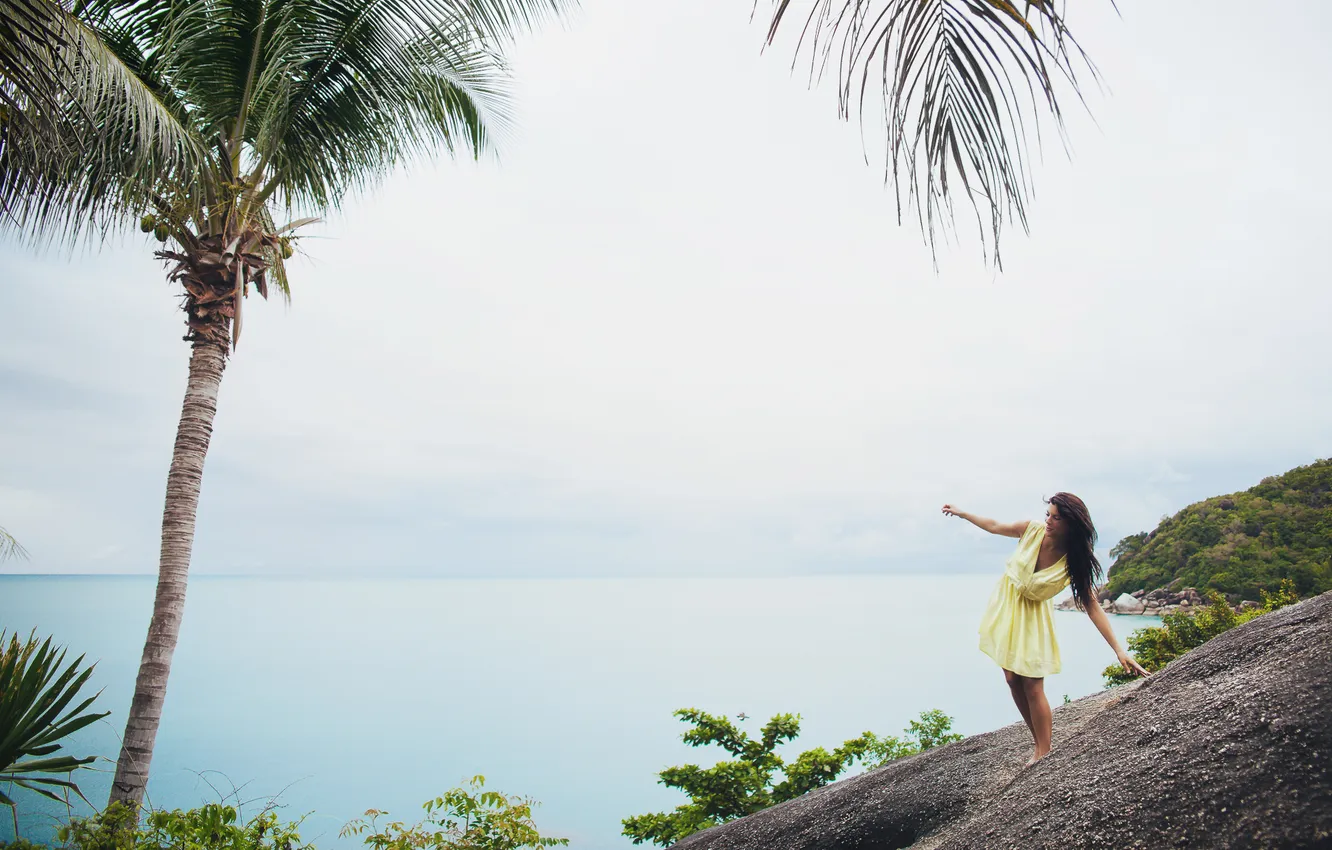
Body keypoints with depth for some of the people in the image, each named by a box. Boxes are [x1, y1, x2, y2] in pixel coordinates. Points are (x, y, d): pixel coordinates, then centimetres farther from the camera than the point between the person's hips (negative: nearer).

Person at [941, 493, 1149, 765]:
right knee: (1012, 679, 5)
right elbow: (994, 526, 3)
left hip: (1032, 617, -3)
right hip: (1006, 607, 3)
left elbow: (1093, 608, -19)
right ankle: (1040, 744, 19)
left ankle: (1043, 752, 7)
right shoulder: (1032, 530, -15)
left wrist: (1119, 650, -23)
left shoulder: (1073, 563, -21)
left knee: (1032, 686, -7)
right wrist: (961, 513, 11)